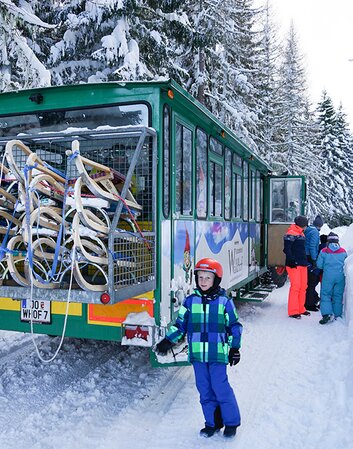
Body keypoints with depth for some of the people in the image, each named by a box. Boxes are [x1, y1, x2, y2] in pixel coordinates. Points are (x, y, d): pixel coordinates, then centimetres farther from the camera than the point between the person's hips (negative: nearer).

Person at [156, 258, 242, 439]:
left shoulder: (225, 301, -1)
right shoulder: (190, 301, 5)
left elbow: (234, 326, 5)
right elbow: (180, 324, 10)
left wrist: (234, 348, 2)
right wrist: (168, 341, 2)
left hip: (218, 354, -3)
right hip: (197, 354, 3)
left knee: (220, 388, -1)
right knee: (204, 390, 10)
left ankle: (231, 422, 19)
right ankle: (212, 422, 27)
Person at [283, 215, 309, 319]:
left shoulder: (301, 233, 19)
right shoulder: (291, 234, -10)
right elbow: (286, 249, -16)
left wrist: (306, 261, 23)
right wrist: (292, 260, -24)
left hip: (302, 264, 9)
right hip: (294, 264, -9)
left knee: (303, 286, 11)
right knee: (295, 286, -9)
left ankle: (300, 309, 22)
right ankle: (293, 311, -3)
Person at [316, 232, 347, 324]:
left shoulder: (324, 251, -3)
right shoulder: (343, 252, 4)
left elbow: (319, 265, 0)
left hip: (328, 276, -3)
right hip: (340, 276, 3)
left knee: (325, 294, 1)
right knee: (338, 296, 11)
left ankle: (326, 314, -13)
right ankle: (337, 315, 14)